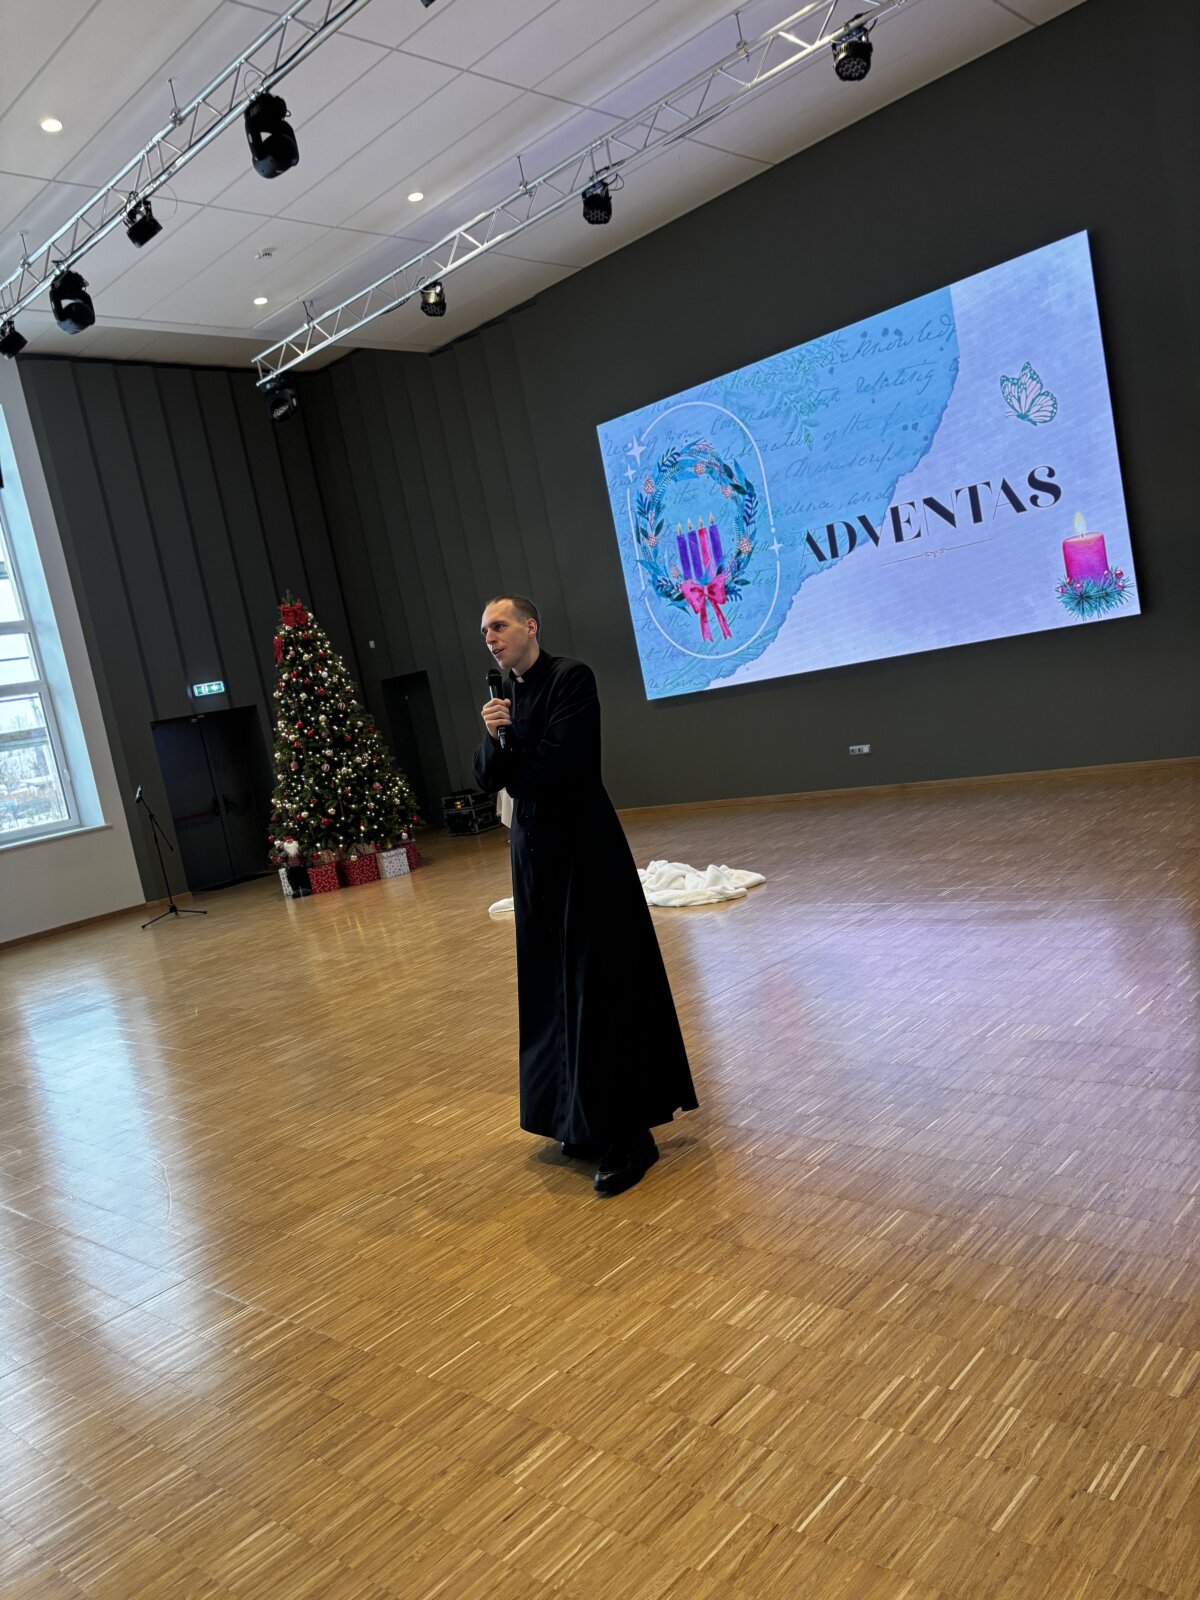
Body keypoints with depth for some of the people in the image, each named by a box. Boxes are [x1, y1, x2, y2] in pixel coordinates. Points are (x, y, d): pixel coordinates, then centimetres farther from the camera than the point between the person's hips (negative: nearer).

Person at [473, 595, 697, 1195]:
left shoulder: (572, 678, -11)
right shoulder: (504, 694, 11)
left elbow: (553, 764, -20)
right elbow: (486, 778, 5)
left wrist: (512, 771, -1)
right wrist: (493, 738, -14)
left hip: (583, 851, -7)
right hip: (535, 851, 8)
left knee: (600, 987, -3)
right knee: (558, 986, 13)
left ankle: (625, 1138, 5)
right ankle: (585, 1121, 26)